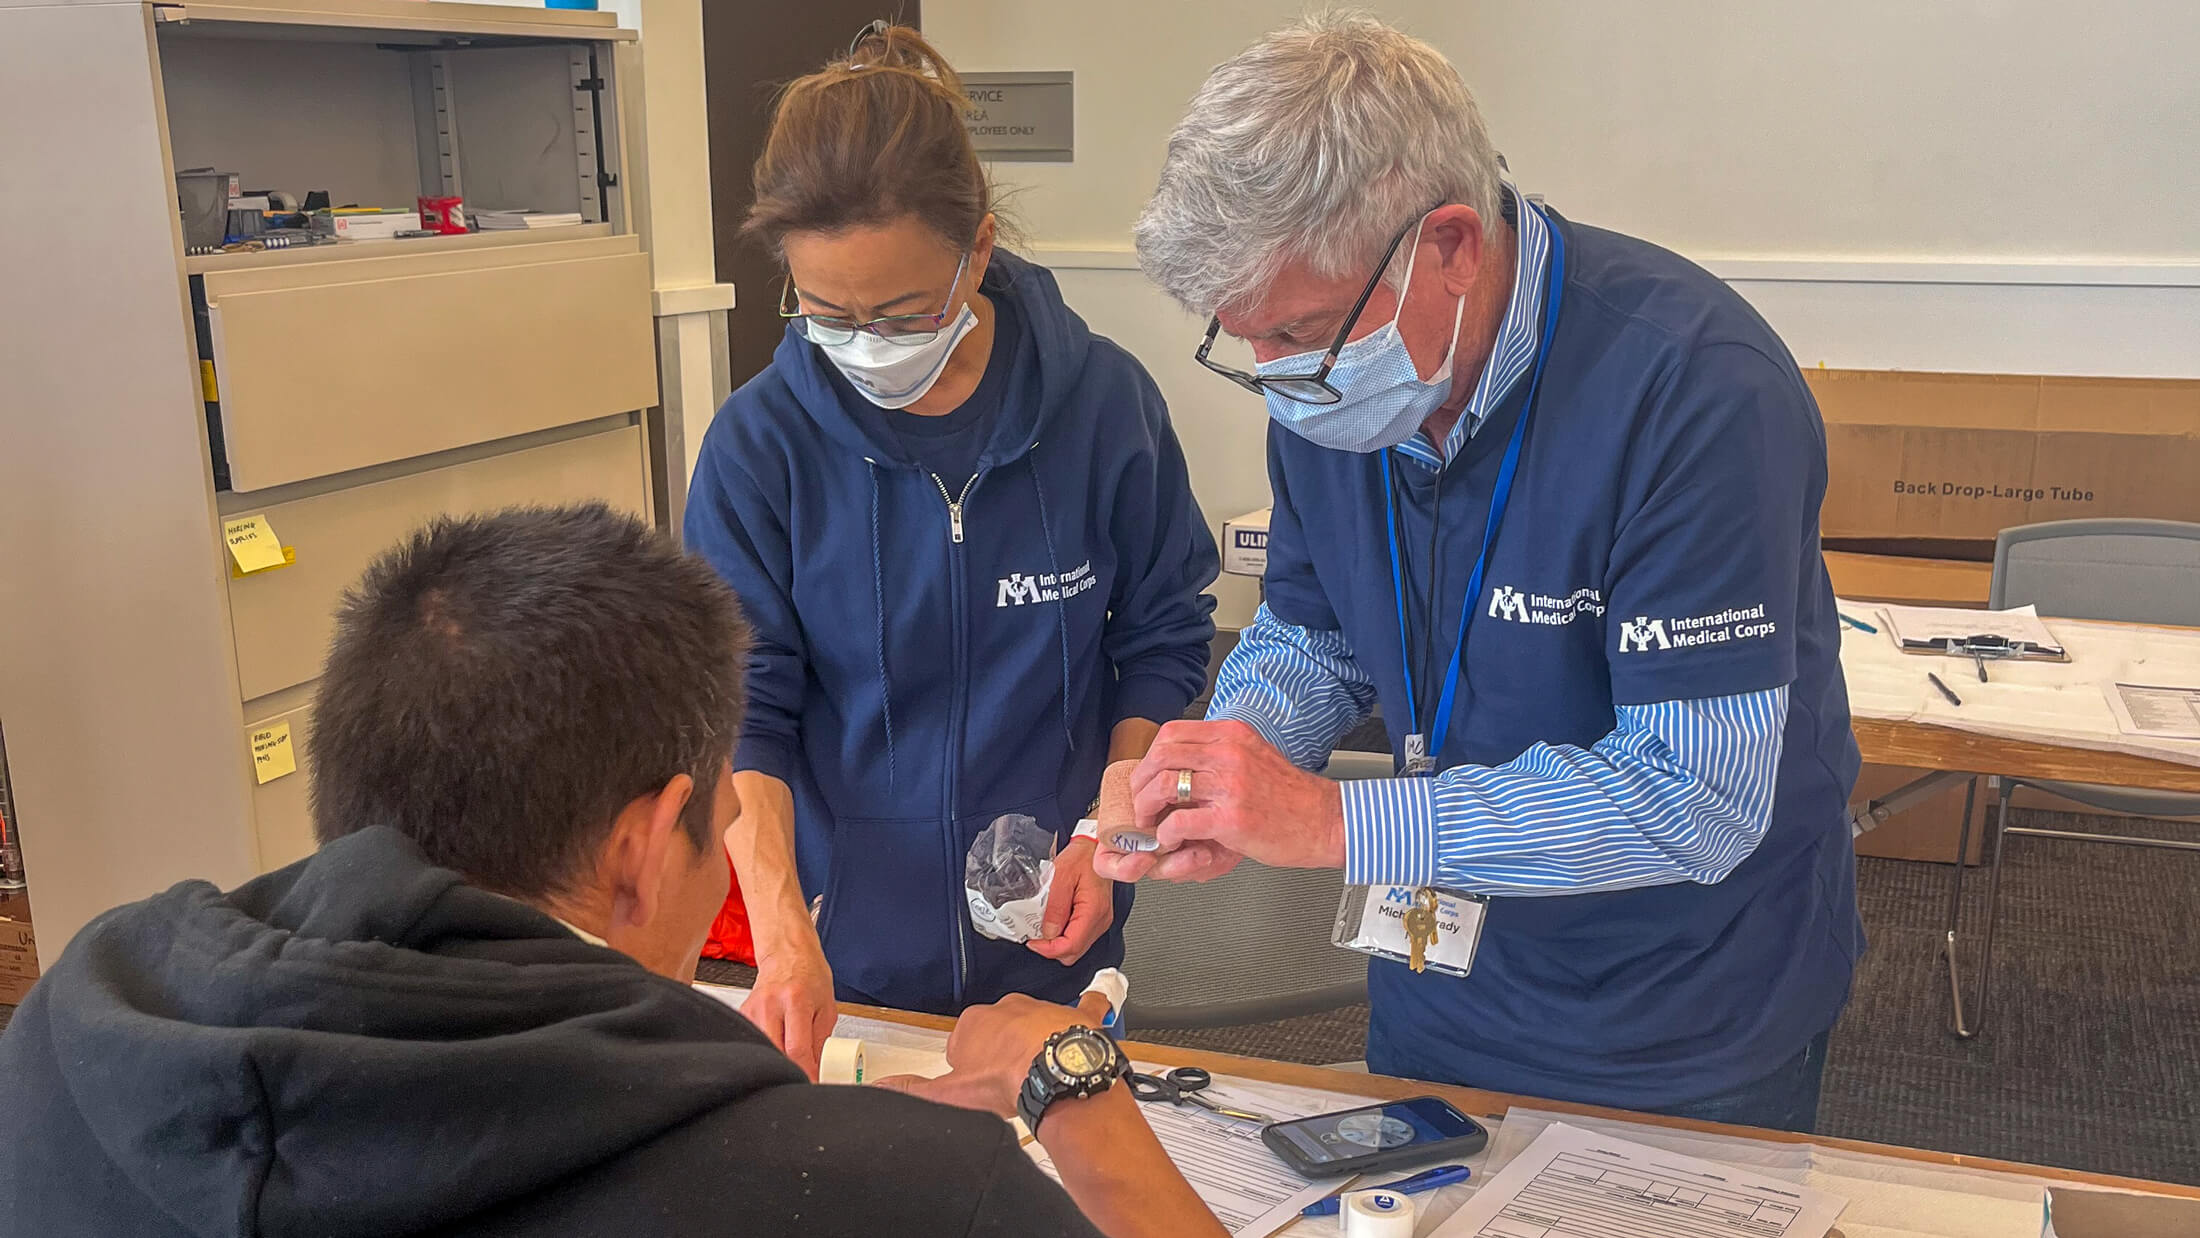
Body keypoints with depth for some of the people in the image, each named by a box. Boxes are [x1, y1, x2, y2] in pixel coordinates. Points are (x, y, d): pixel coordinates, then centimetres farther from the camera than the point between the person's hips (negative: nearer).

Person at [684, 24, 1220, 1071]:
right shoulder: (760, 443, -13)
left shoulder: (1102, 402, -12)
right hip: (847, 949, 0)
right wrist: (780, 926, -23)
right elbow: (742, 709, -11)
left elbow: (1163, 641, 0)